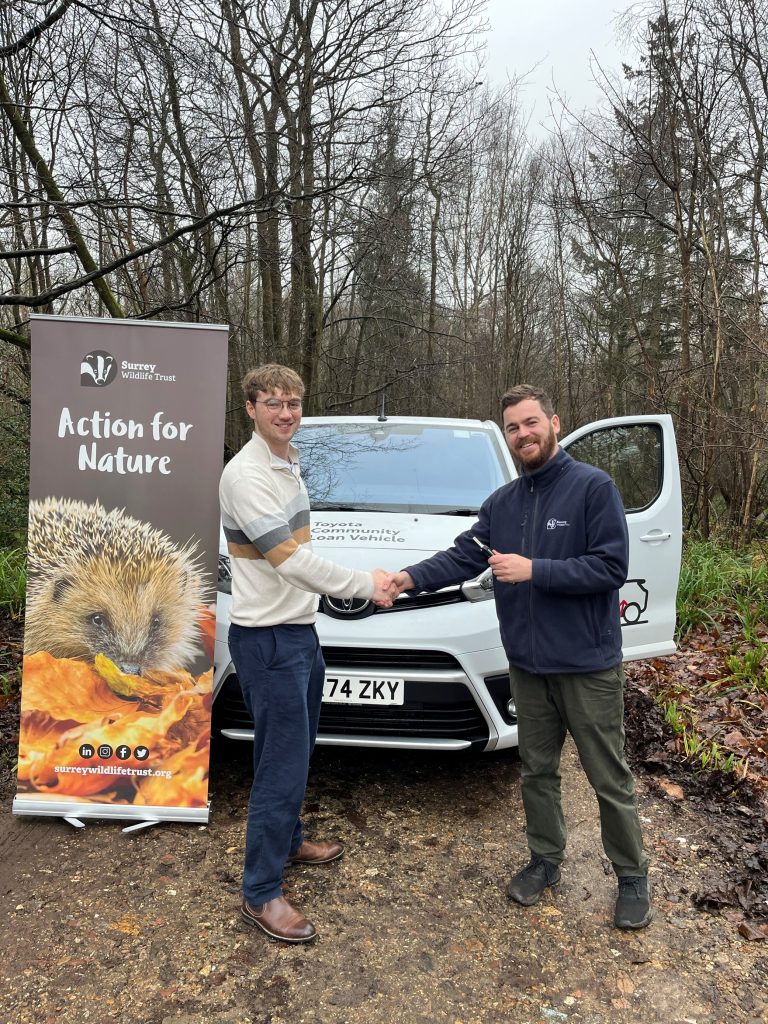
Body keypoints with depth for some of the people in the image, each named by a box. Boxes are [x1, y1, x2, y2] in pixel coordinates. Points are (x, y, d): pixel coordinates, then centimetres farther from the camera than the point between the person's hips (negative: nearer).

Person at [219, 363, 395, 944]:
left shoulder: (289, 466, 10)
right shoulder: (246, 475, -19)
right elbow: (291, 560, -24)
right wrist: (367, 585, -17)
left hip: (299, 629, 9)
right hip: (267, 639, -9)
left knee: (298, 751, 22)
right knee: (282, 766, -2)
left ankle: (288, 841, 42)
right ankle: (261, 894, 13)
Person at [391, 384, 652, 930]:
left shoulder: (594, 487, -11)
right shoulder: (502, 502, 7)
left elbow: (611, 567, -17)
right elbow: (463, 555, 2)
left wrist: (534, 570, -22)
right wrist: (410, 577, -13)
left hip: (589, 665, -5)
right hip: (528, 664, 5)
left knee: (610, 779, 8)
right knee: (538, 771, 17)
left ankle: (633, 876, 28)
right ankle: (546, 860, 37)